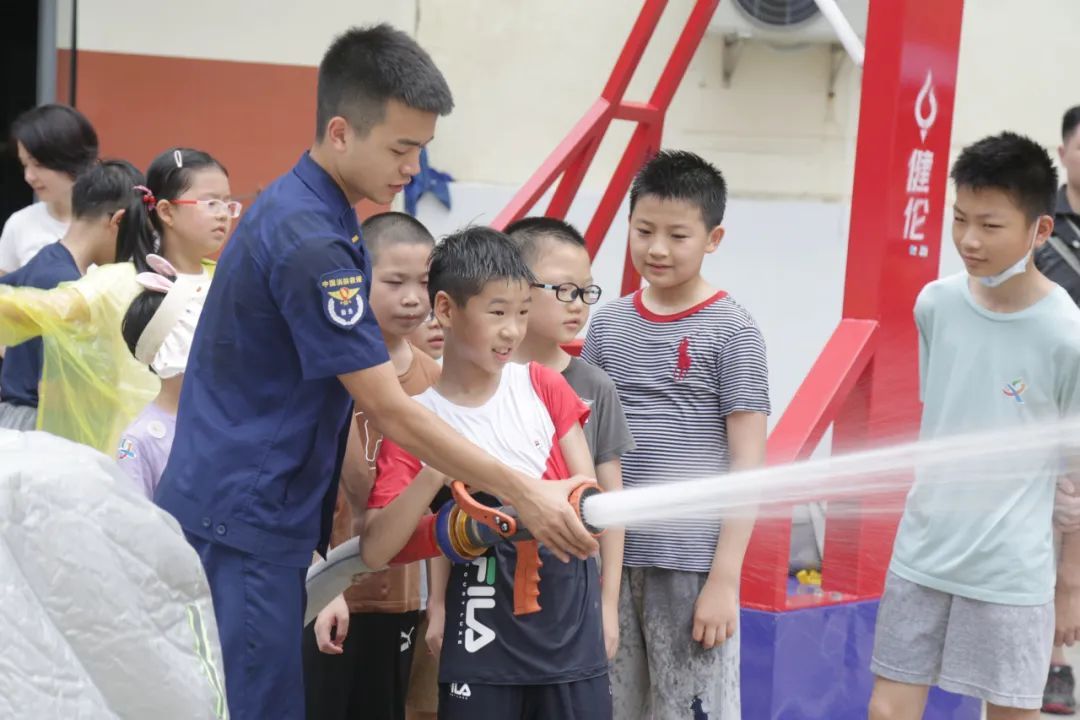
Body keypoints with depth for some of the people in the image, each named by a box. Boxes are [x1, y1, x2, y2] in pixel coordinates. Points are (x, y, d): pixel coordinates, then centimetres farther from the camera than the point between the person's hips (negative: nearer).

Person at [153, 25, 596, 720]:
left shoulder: (300, 207, 10)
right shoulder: (310, 241, -20)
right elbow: (392, 412, -20)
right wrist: (524, 493, -17)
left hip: (246, 516, 10)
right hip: (242, 526, -10)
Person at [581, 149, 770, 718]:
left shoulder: (731, 330, -4)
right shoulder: (607, 324, 8)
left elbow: (748, 464, -6)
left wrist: (725, 577, -11)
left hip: (693, 563, -4)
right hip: (609, 558, 4)